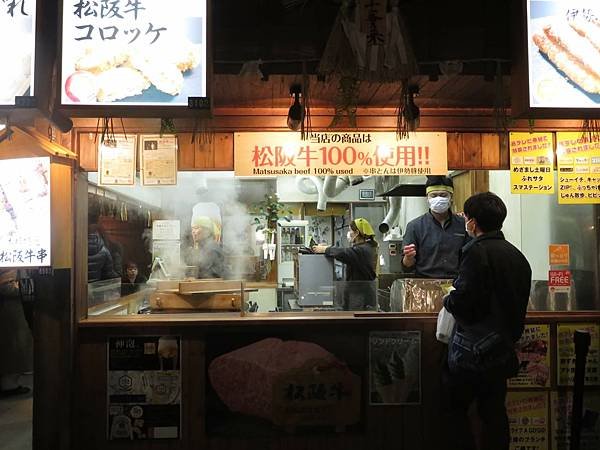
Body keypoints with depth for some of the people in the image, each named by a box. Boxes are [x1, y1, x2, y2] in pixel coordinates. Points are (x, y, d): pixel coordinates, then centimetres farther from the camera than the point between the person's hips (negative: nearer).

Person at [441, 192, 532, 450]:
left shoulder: (477, 251, -17)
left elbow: (463, 301, -23)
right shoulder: (517, 255, 8)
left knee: (455, 409, 7)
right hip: (503, 349, 8)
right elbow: (518, 303, 14)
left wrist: (448, 300, -2)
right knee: (494, 412, 16)